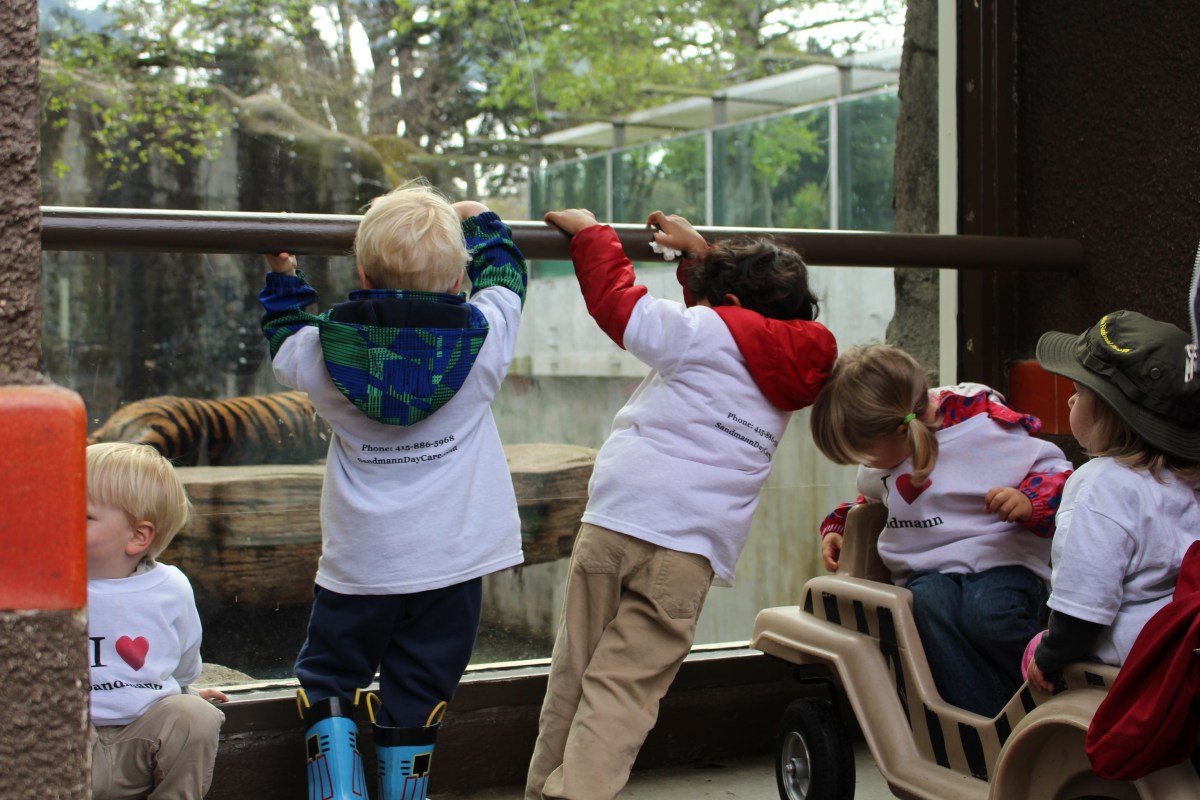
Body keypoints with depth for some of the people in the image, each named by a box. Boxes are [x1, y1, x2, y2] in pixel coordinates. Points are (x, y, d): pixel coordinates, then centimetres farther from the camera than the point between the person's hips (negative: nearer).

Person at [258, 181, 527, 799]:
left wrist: (280, 277, 33)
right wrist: (479, 223, 31)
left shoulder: (321, 353, -6)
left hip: (359, 563, 0)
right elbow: (504, 276, 14)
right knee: (415, 698, 9)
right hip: (452, 561, 0)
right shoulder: (485, 336, -7)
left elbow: (286, 332, 18)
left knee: (327, 680, 15)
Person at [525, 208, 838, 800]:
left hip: (618, 520, -3)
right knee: (623, 691, -2)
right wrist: (699, 253, 45)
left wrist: (588, 229, 22)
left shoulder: (708, 333, 4)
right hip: (692, 551, 4)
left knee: (573, 675, 8)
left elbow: (616, 298, 8)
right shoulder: (786, 385, 23)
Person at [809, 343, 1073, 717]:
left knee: (988, 615, -38)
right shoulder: (876, 469, 12)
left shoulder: (985, 426, -10)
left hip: (1000, 562, -4)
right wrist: (837, 529, 17)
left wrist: (1029, 501, -23)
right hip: (927, 571, 5)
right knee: (927, 603, -33)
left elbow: (1056, 474, -4)